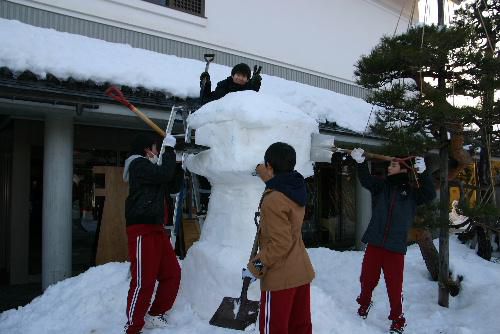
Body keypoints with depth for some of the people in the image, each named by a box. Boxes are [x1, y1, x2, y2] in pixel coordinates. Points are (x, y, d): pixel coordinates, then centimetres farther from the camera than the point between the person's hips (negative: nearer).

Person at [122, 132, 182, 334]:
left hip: (156, 228, 10)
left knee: (172, 273, 11)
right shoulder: (138, 164, -7)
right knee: (144, 281, -9)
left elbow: (170, 179, 28)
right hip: (142, 229, -10)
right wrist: (169, 148, -9)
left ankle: (155, 315, 26)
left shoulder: (149, 166, 23)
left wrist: (171, 152, 22)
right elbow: (165, 174, -21)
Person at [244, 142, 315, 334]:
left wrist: (256, 267, -14)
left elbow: (280, 244, -24)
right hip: (301, 272, 8)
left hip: (280, 277, -8)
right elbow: (280, 185, 28)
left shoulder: (273, 201, -23)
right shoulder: (296, 188, 2)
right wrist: (263, 172, 44)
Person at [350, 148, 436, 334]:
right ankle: (364, 304, 40)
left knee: (395, 286, 3)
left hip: (396, 248, -2)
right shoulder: (381, 186, 6)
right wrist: (360, 162, -26)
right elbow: (365, 180, -10)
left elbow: (430, 195, -11)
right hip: (374, 244, 2)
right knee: (367, 280, 13)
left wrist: (423, 173, -22)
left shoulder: (411, 192, 3)